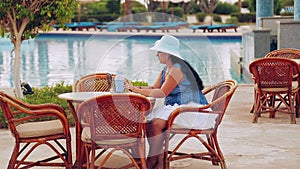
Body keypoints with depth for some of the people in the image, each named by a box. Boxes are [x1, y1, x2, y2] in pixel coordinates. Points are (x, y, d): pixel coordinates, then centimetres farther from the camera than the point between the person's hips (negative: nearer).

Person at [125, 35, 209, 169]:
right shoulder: (166, 70, 14)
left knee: (156, 124, -26)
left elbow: (162, 93, -21)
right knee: (148, 121, -13)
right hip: (173, 106, 10)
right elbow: (154, 88, 14)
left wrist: (138, 91, -18)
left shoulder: (177, 69, -17)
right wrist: (135, 88, 0)